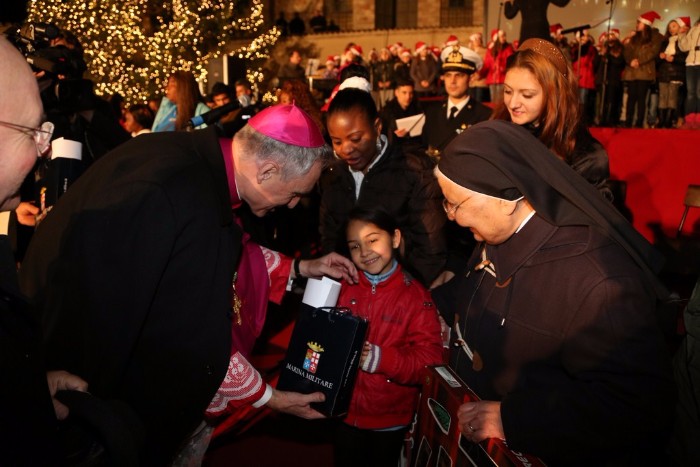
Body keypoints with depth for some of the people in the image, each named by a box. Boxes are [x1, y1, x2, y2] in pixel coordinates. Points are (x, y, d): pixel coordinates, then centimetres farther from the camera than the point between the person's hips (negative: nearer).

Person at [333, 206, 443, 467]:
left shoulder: (416, 297, -15)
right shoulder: (344, 287, -5)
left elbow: (430, 360, -18)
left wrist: (382, 358, -29)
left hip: (390, 418, -2)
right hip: (346, 409, 3)